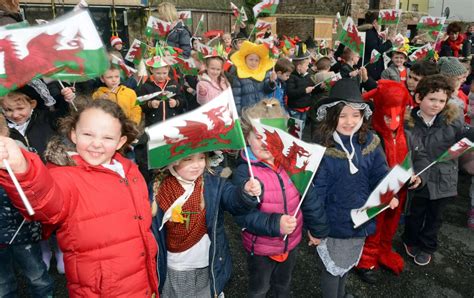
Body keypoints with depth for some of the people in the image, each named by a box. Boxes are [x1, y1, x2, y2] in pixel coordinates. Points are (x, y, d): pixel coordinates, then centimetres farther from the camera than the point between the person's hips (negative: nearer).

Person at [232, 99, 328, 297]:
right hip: (260, 248, -4)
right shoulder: (244, 172, -23)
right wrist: (275, 224, -38)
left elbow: (309, 198, 0)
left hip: (292, 242, 4)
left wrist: (318, 229, 6)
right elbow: (243, 215, -26)